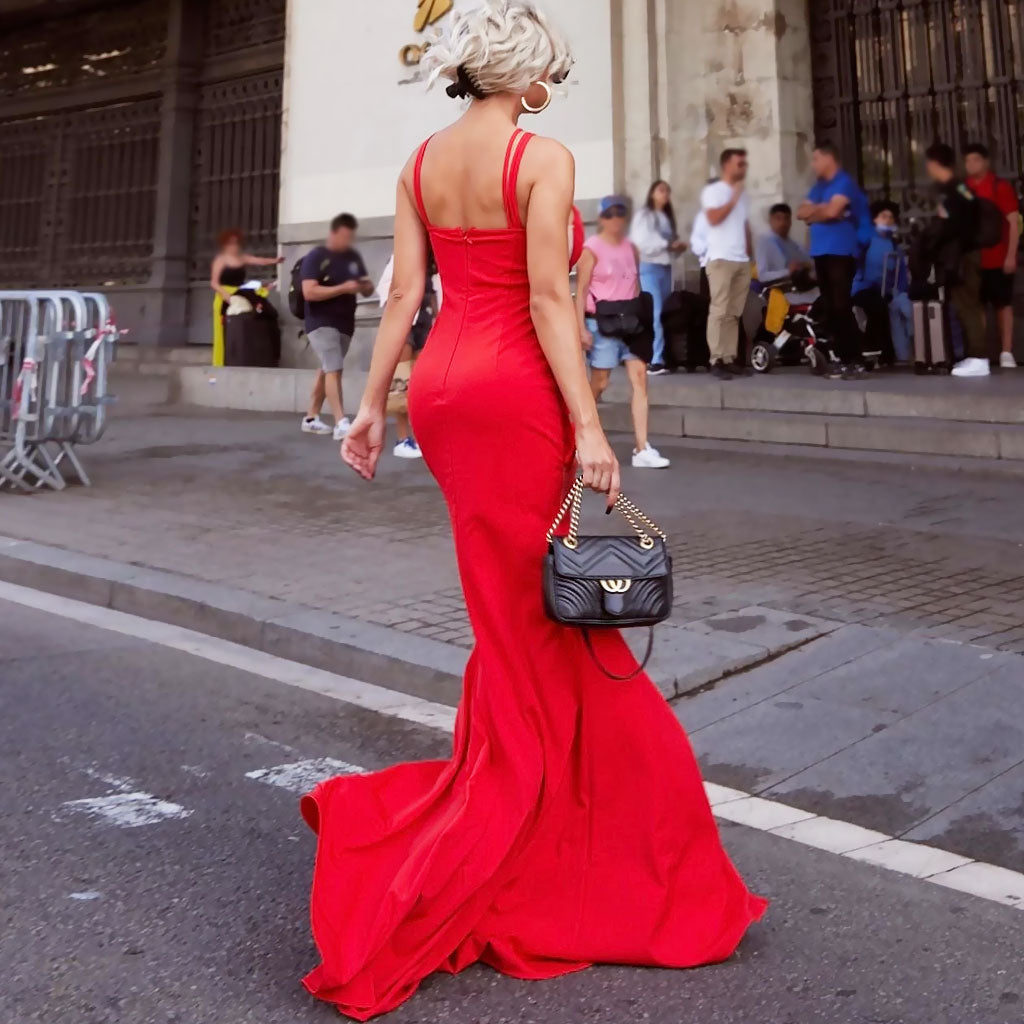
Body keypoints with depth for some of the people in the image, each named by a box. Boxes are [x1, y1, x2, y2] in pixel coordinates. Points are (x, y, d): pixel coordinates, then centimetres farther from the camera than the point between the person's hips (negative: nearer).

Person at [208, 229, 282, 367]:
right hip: (225, 300, -4)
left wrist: (274, 261, -22)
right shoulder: (220, 260, -1)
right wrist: (225, 294, -21)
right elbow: (214, 283, -5)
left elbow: (259, 261, -4)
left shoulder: (243, 258, 10)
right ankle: (221, 364, -3)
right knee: (225, 333, -6)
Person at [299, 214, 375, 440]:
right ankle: (341, 423, -20)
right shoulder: (315, 257, -9)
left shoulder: (354, 257, 10)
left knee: (326, 370, 13)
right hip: (321, 323, -6)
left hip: (345, 324, 7)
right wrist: (343, 288, -23)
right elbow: (309, 292, -19)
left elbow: (368, 289, 13)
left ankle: (311, 418, 24)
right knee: (333, 370, -15)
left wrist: (365, 286, -12)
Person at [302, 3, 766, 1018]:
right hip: (514, 388, -7)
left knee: (520, 613, 18)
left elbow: (403, 295, 7)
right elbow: (548, 302, -17)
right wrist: (589, 426, -17)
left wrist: (371, 402, 11)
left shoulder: (422, 162, 10)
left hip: (441, 386, 7)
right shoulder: (542, 157, -9)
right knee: (536, 616, 2)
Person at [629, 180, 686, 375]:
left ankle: (660, 358, 7)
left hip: (666, 267, 7)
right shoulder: (643, 215, -2)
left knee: (665, 313, 4)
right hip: (649, 267, -7)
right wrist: (667, 245, -14)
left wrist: (678, 247, -3)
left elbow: (671, 242, 19)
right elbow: (641, 243, -13)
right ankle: (655, 360, -19)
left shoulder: (668, 217, 21)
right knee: (655, 313, -15)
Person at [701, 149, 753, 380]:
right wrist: (733, 198, -9)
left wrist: (750, 254, 16)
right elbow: (713, 218, -14)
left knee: (735, 313, 3)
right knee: (719, 311, -10)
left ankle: (731, 359, 3)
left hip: (742, 261, 7)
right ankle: (717, 360, -10)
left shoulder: (743, 194, 21)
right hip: (721, 259, -6)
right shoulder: (713, 191, 0)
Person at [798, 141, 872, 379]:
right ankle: (843, 360, 9)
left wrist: (815, 210, 2)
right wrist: (822, 209, -4)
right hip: (821, 253, 8)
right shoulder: (819, 186, 20)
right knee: (829, 309, 5)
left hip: (841, 252, -8)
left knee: (842, 307, -13)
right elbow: (802, 212, 13)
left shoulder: (845, 182, -5)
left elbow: (832, 210, -18)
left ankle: (856, 361, -11)